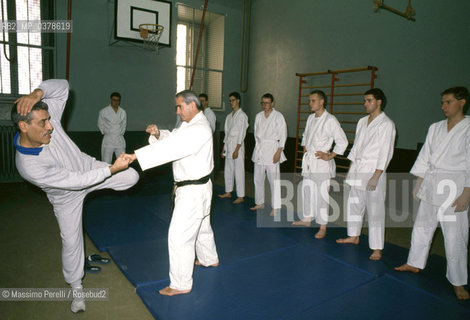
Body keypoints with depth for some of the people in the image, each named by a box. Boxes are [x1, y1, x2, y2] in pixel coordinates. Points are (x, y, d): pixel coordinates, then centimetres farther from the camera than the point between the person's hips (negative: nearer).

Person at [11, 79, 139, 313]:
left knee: (131, 177, -9)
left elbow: (62, 86, -22)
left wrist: (37, 93, -41)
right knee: (71, 241, 8)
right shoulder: (28, 166, -36)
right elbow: (77, 181, -34)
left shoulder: (46, 120, -26)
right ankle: (76, 287, 32)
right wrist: (113, 169, -33)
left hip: (88, 166, 4)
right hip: (67, 196, -3)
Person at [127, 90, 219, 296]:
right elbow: (171, 138, 6)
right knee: (201, 227, 27)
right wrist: (158, 134, -16)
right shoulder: (190, 124, 11)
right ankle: (209, 259, 49)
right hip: (194, 188, 11)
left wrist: (135, 156, -35)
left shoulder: (199, 130, -24)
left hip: (194, 192, -11)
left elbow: (170, 148, -33)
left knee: (179, 235, -4)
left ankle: (181, 284, 11)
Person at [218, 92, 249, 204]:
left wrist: (236, 150, -17)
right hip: (228, 145, 8)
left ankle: (241, 196, 2)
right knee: (228, 170, 13)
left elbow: (242, 133, -13)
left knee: (239, 172, -4)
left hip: (237, 146, -8)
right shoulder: (229, 116, 16)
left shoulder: (242, 115, -8)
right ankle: (228, 192, 26)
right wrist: (224, 148, 15)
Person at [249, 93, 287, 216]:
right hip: (259, 150, 6)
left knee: (274, 180, -6)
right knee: (258, 178, 11)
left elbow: (283, 135, -7)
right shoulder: (258, 116, 11)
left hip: (272, 149, -6)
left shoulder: (278, 116, -5)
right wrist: (258, 147, 10)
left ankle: (275, 208, 1)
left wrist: (278, 152, -13)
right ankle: (260, 203, 25)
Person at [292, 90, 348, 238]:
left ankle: (322, 227, 7)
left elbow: (342, 141, -12)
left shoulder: (330, 119, -12)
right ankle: (307, 219, 30)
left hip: (321, 162, -7)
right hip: (308, 160, 7)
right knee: (308, 190, 15)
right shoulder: (311, 118, 11)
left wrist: (329, 156, -11)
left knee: (321, 194, -3)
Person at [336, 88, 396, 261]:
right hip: (357, 170, 7)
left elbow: (385, 153, -13)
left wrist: (375, 177, -18)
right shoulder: (362, 122, 13)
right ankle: (354, 236, 33)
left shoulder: (386, 124, -8)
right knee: (354, 204, 15)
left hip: (374, 171, -7)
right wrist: (350, 169, 14)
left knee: (375, 211, -3)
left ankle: (377, 249, 6)